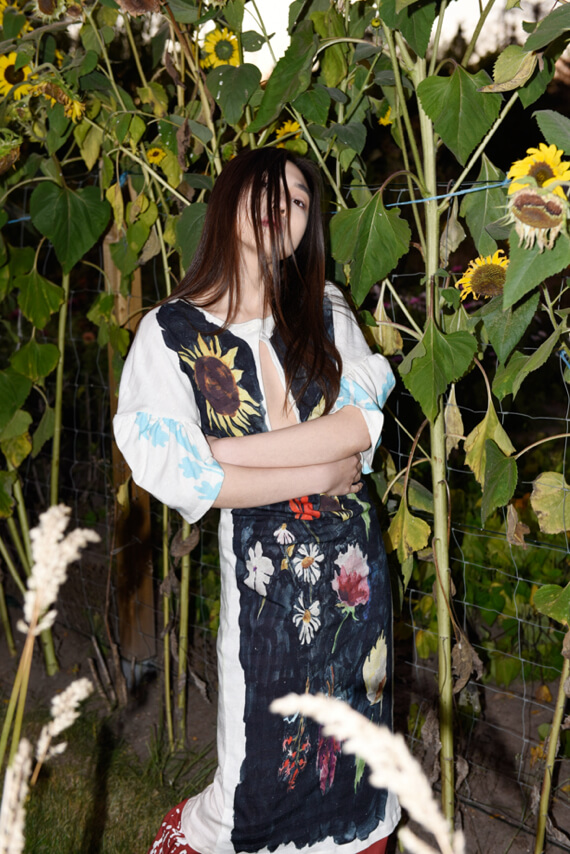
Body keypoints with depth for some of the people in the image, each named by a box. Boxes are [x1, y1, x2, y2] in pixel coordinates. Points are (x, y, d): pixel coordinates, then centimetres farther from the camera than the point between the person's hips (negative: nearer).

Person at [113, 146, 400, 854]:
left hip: (352, 552, 3)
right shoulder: (171, 331, -6)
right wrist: (319, 473, -13)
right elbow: (177, 476, -14)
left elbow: (363, 423, -8)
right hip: (262, 562, -3)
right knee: (264, 750, 8)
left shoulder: (327, 312, 4)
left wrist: (230, 449, -16)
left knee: (355, 721, 16)